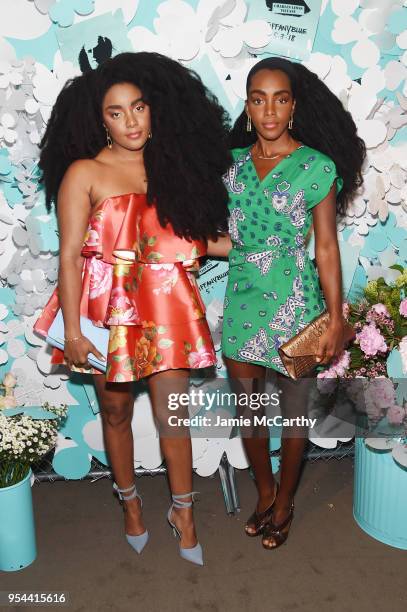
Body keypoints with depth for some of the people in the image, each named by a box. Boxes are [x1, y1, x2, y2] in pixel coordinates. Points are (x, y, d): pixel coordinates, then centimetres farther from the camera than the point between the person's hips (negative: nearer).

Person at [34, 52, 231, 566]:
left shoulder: (173, 163, 6)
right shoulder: (85, 173, -6)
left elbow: (192, 240, 11)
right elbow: (69, 257, -9)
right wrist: (72, 331, -12)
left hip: (166, 304, 2)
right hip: (109, 307, -1)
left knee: (172, 415, 4)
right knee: (116, 412, 13)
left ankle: (183, 511, 26)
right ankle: (129, 501, 37)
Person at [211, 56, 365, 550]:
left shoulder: (317, 166, -8)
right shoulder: (233, 162, 4)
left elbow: (326, 248, -7)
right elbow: (234, 240, 8)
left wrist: (336, 319, -7)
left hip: (294, 305, -4)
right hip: (243, 301, 4)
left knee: (293, 411, 11)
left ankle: (284, 503, 35)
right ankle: (264, 491, 40)